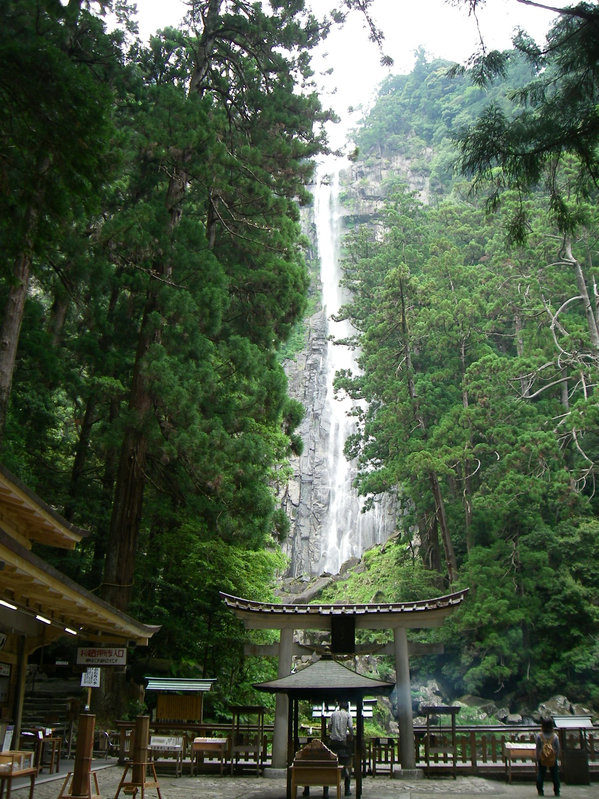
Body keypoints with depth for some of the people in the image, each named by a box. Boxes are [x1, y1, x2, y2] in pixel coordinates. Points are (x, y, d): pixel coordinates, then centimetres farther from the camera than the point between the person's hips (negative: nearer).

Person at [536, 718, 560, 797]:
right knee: (555, 775, 12)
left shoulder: (539, 736, -7)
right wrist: (556, 758, 11)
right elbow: (558, 749, -2)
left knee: (540, 775, 8)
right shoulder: (555, 736, -6)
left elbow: (537, 748, -2)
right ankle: (557, 792, 15)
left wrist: (537, 759, 6)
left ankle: (540, 791, 9)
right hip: (553, 760, 0)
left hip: (542, 759, 0)